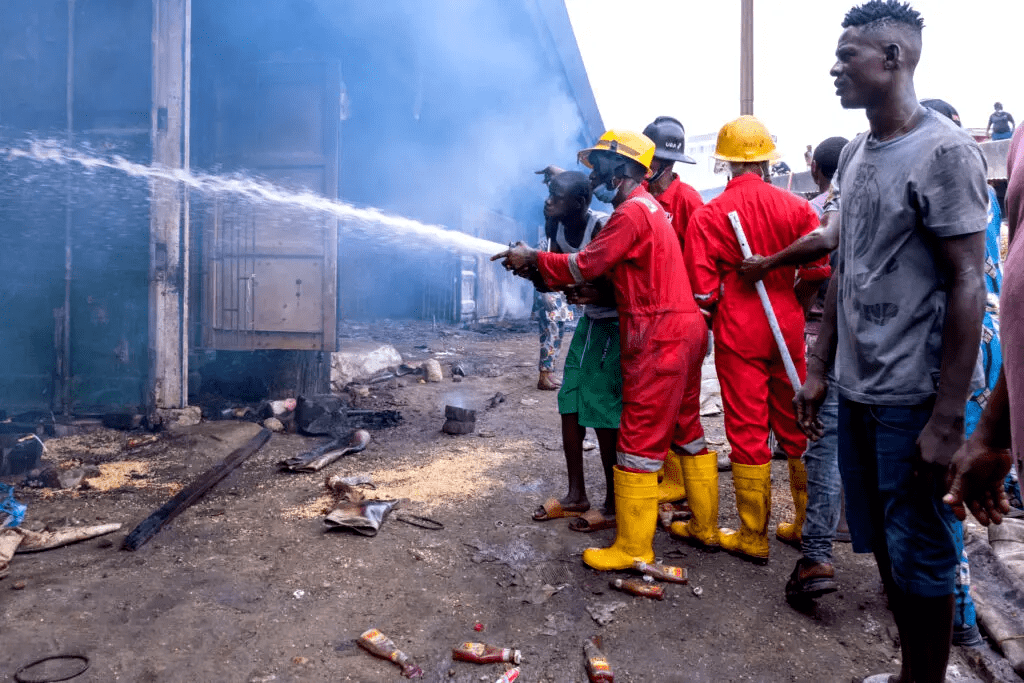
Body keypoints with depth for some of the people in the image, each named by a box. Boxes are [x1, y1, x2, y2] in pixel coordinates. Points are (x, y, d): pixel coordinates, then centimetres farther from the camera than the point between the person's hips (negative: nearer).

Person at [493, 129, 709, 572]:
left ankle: (633, 548, 3)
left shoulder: (632, 212, -13)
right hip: (684, 332, 11)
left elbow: (585, 266, -13)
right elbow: (605, 271, 16)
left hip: (658, 338, -11)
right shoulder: (648, 208, 20)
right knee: (684, 428, 18)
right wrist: (540, 268, 8)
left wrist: (532, 258, 0)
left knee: (640, 440, -5)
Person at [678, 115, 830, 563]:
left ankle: (753, 537, 15)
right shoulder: (794, 206, -1)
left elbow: (701, 292, -9)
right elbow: (819, 270, -2)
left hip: (737, 331, -3)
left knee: (747, 430, 5)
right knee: (795, 425, 15)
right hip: (788, 327, 3)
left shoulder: (707, 215, -7)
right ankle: (807, 525, 28)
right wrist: (790, 304, 15)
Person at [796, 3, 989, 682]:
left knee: (920, 554, 5)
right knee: (882, 543, 16)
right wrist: (819, 368, 13)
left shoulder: (945, 150, -9)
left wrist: (947, 419, -17)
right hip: (857, 390, 7)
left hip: (912, 396, -7)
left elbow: (967, 284, -13)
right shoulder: (854, 154, 12)